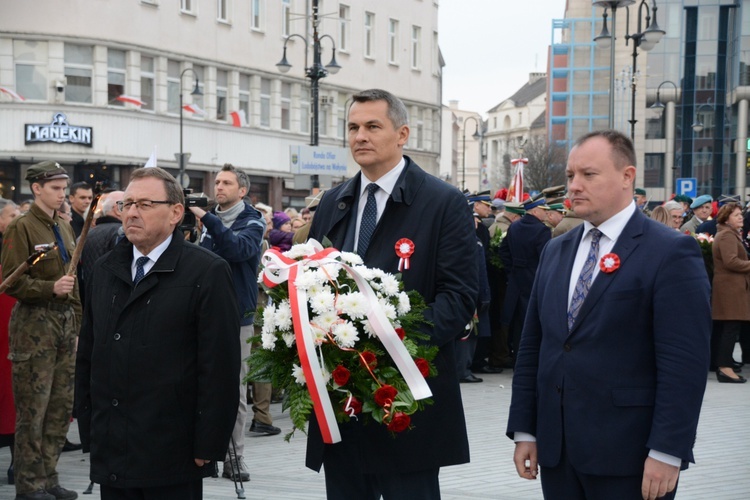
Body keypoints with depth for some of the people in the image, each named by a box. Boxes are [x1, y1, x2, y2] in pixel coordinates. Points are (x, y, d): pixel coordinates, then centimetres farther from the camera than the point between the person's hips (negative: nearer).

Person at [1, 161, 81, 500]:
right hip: (34, 322, -7)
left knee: (61, 407, 9)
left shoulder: (64, 227, 15)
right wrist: (50, 289, -24)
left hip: (66, 322, 7)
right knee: (33, 410, -2)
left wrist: (77, 317, 16)